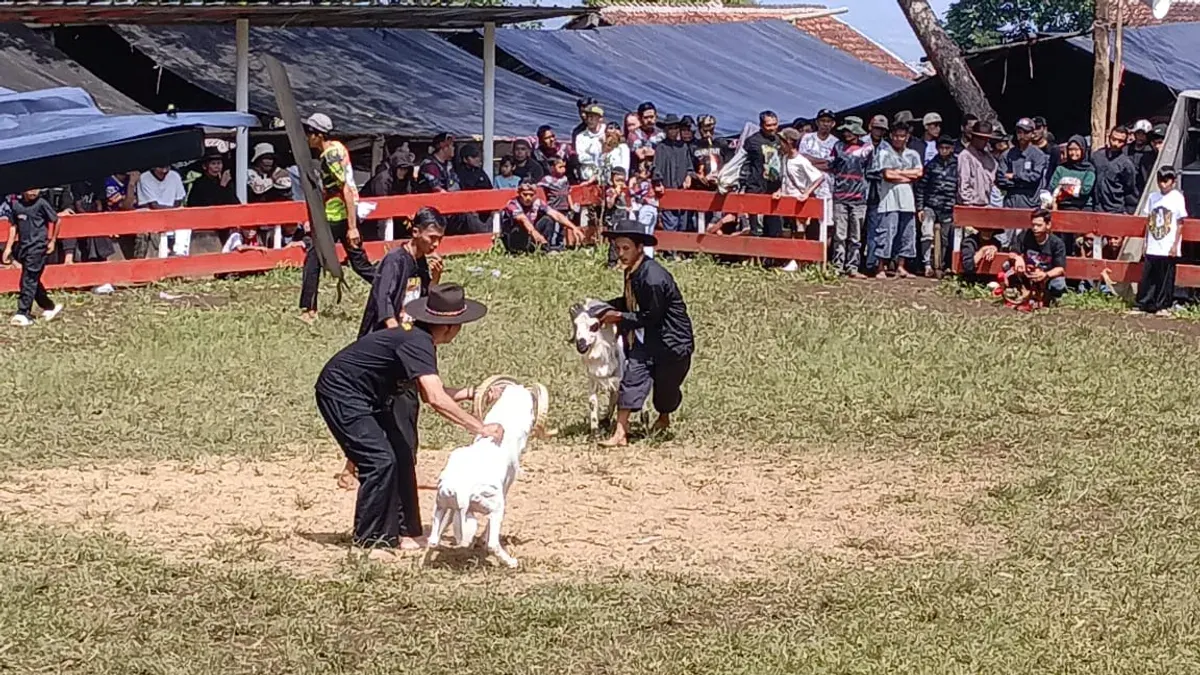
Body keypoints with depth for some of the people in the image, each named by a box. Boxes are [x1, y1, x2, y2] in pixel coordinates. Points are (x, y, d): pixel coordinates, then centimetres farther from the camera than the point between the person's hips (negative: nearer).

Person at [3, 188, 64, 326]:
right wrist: (8, 247, 9)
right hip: (23, 246, 6)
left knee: (29, 280, -9)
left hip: (38, 246, -6)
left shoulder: (41, 204, -10)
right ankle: (50, 307, 29)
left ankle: (23, 314, -10)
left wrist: (52, 241, 4)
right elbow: (13, 226, 12)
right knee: (32, 280, 14)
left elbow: (55, 221, 0)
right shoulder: (15, 204, 4)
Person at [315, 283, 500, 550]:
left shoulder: (419, 339, 5)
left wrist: (472, 393, 5)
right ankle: (369, 539, -5)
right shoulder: (417, 343, -27)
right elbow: (436, 400, -37)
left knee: (401, 457, 10)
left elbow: (429, 393, 14)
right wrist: (481, 428, -37)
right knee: (381, 460, -15)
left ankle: (404, 531, 16)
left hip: (367, 397, 11)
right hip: (340, 394, -11)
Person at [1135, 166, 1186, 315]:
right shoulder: (1153, 196, 8)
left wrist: (1175, 244, -8)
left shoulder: (1177, 197, -4)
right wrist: (1146, 242, 10)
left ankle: (1163, 306, 9)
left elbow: (1180, 223, -4)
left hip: (1168, 248, -4)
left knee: (1166, 278, 1)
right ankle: (1144, 304, 11)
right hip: (1152, 247, 4)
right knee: (1147, 276, 5)